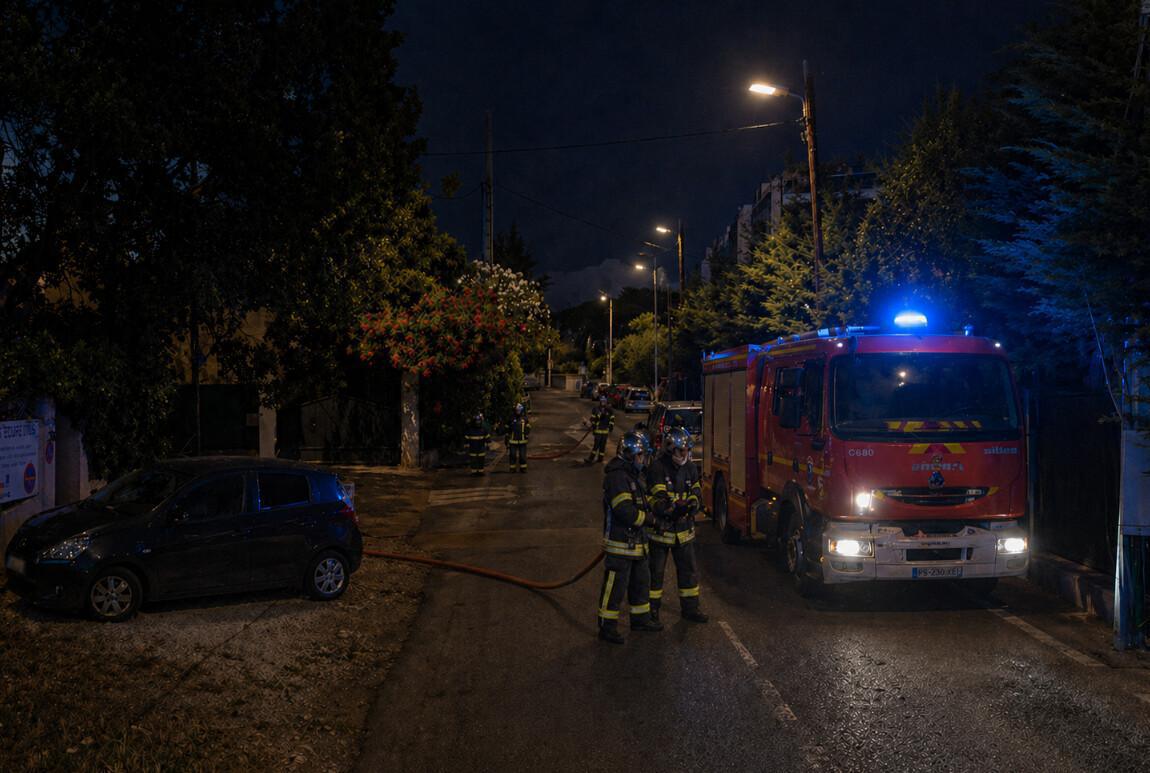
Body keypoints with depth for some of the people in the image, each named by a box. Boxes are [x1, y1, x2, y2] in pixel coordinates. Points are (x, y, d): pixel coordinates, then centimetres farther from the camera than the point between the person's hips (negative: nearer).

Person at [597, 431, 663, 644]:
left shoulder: (635, 476, 14)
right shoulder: (617, 477, -20)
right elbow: (624, 511, -26)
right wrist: (647, 517, -13)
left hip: (636, 542, 10)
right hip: (620, 544, -10)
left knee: (641, 581, 20)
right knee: (615, 586, -3)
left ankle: (641, 618, 35)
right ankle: (607, 627, 6)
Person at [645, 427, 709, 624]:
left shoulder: (690, 468, 3)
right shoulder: (657, 468, -17)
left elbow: (696, 491, 11)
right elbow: (658, 499, -23)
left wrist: (693, 503, -12)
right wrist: (675, 507, -40)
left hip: (683, 529, 5)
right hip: (660, 528, -5)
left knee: (689, 569, 11)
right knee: (655, 571, 6)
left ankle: (690, 608, 24)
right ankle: (652, 610, 19)